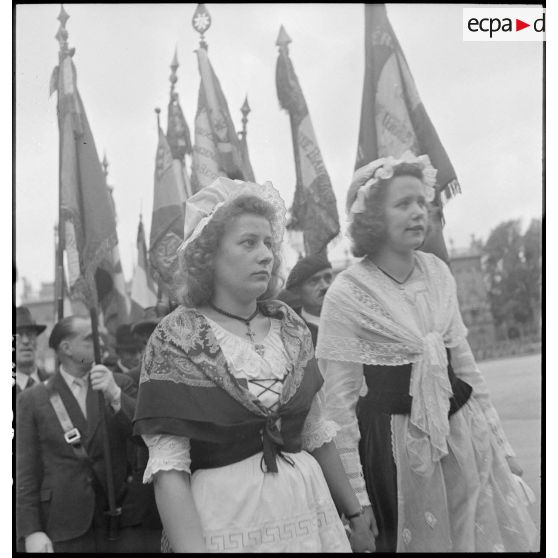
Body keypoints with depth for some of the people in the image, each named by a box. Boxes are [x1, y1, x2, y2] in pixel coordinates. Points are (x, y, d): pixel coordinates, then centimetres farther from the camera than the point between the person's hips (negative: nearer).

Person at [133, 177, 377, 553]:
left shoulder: (290, 327, 2)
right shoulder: (175, 339, -12)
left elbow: (315, 434, 10)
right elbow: (169, 467, -16)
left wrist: (353, 511, 13)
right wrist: (192, 548, -25)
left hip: (307, 508, 5)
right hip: (223, 519, -4)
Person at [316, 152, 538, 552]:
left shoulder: (437, 272, 2)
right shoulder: (346, 294, -12)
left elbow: (464, 362, 11)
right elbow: (340, 402, -10)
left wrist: (500, 445, 11)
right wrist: (355, 496, -10)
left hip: (461, 435, 5)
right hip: (394, 446, -5)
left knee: (496, 535, 10)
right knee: (419, 540, 7)